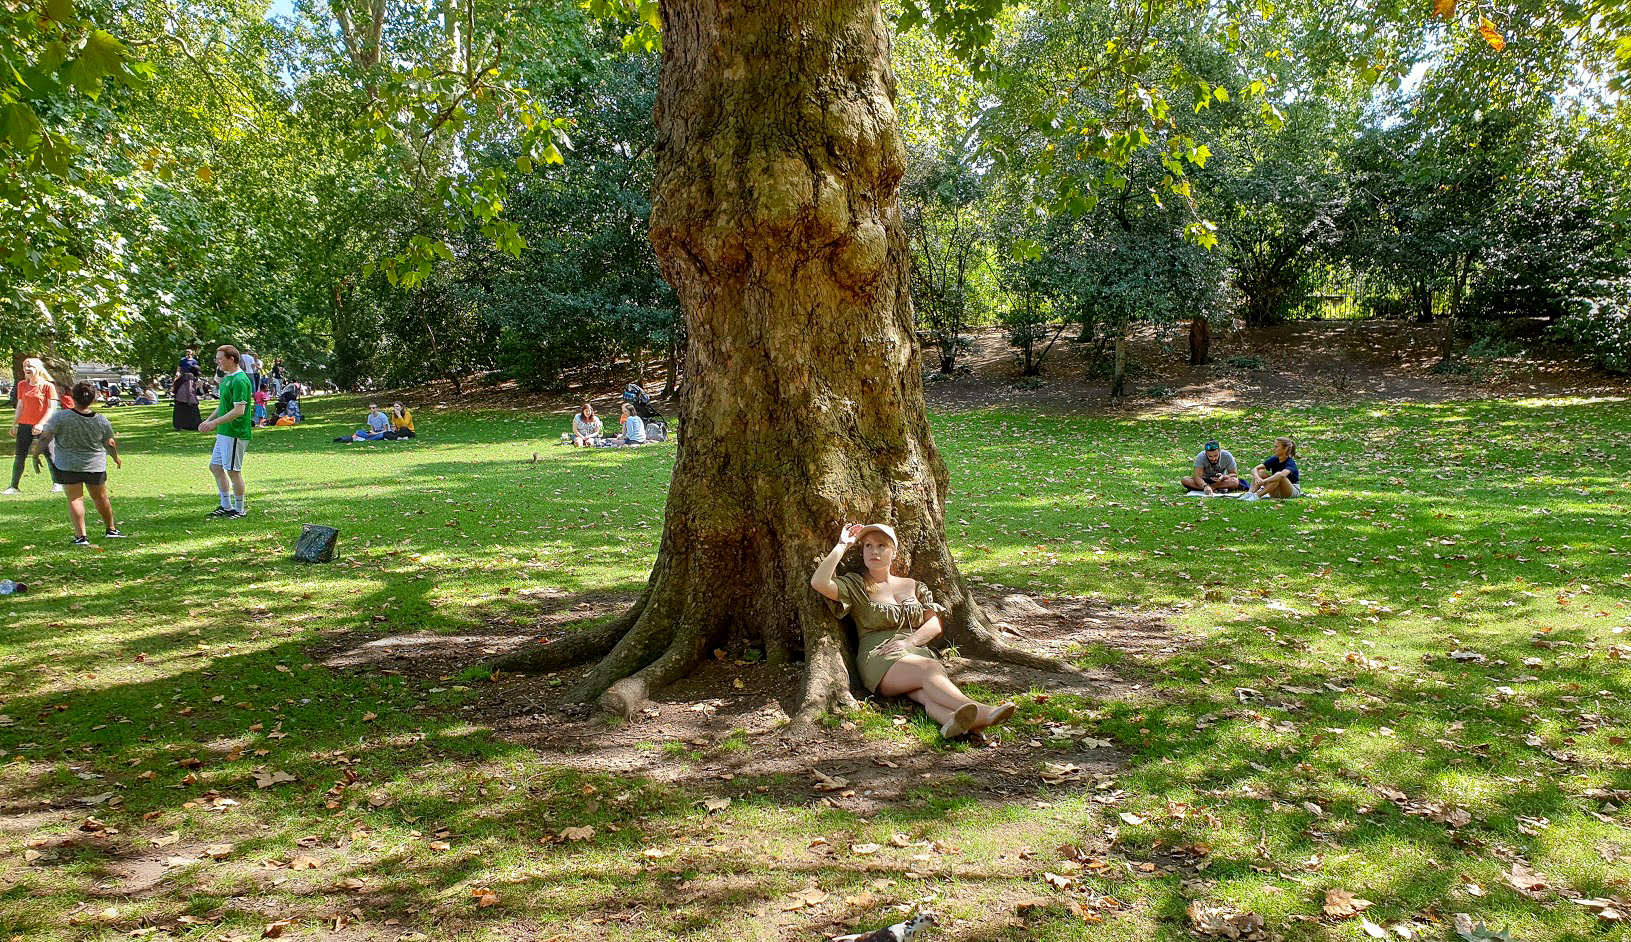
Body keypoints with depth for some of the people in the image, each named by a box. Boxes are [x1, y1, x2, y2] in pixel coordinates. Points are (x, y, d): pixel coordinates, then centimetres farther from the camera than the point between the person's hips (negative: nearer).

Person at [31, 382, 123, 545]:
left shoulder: (61, 416, -15)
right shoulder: (101, 420, -7)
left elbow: (44, 438, -13)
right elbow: (110, 444, 3)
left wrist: (36, 455, 2)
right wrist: (116, 458, 21)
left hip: (68, 466, -2)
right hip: (95, 465, 2)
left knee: (75, 499, 3)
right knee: (100, 498, 17)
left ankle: (81, 536, -4)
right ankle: (111, 530, 29)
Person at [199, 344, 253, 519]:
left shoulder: (239, 380, -18)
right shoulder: (226, 378, 14)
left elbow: (239, 410, -24)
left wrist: (215, 422, -22)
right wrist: (209, 420, 14)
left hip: (235, 433, -10)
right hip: (224, 432, 10)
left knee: (233, 470, -3)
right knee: (215, 466, 15)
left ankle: (240, 510, 9)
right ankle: (226, 506, 24)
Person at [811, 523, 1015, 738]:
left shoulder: (913, 586, 25)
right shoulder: (856, 586, 14)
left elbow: (935, 625, 15)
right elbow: (819, 582, -5)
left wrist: (908, 641, -6)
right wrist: (843, 545, 3)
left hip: (918, 652, 3)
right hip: (880, 659, -3)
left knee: (927, 691, -35)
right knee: (929, 668, -36)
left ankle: (955, 721, -69)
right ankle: (981, 711, -60)